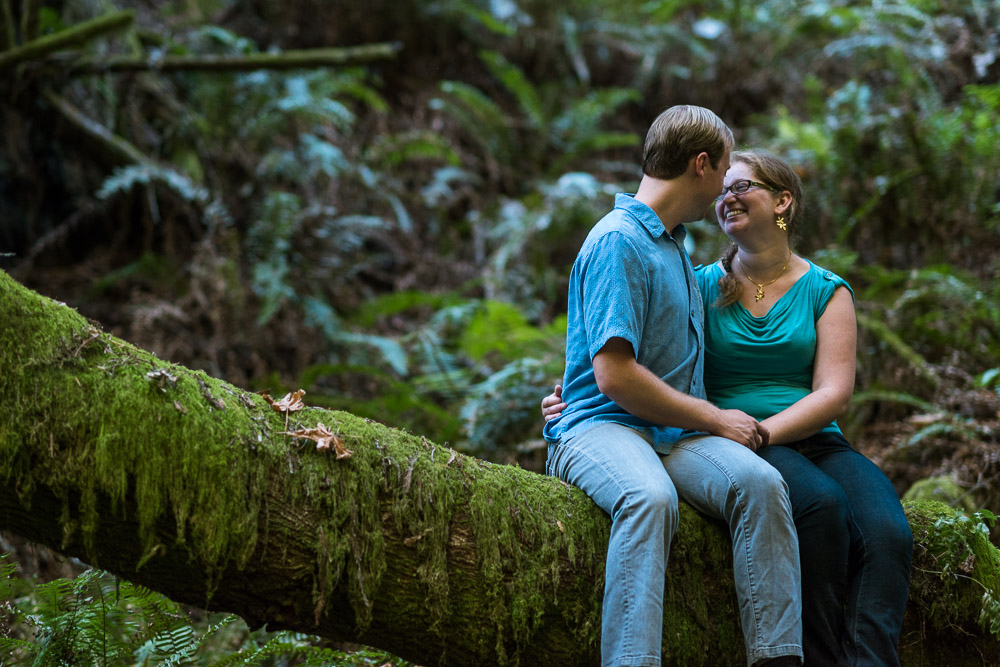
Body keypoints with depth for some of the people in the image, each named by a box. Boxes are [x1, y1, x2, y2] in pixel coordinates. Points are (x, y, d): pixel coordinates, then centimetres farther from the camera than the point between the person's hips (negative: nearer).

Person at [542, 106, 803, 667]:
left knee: (760, 483, -25)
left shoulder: (675, 245, 25)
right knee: (650, 497, -40)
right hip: (601, 426, -7)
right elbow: (614, 375, -15)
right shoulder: (619, 241, -7)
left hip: (676, 432, 7)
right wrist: (714, 419, -7)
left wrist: (718, 421, 25)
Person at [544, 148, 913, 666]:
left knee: (886, 534, -29)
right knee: (821, 504, -34)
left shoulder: (826, 291, 11)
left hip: (814, 441, 2)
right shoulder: (700, 287, 12)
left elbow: (833, 392, -1)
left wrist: (759, 431, -16)